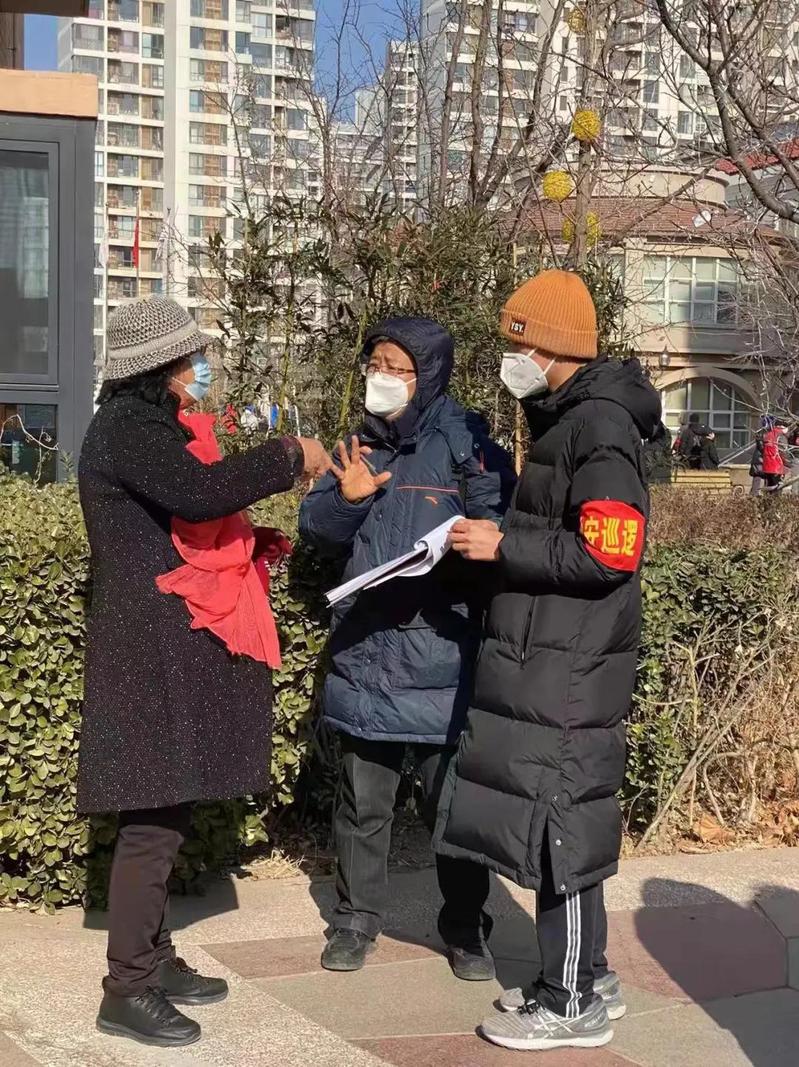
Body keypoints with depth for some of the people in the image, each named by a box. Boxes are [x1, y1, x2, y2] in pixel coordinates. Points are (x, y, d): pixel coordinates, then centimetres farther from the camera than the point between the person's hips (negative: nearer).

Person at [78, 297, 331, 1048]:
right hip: (150, 647, -10)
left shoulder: (151, 426, 19)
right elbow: (201, 493, -28)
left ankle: (154, 961, 23)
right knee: (153, 818, -7)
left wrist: (249, 539, 7)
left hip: (174, 642, 10)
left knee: (165, 811, 13)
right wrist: (288, 457, -16)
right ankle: (127, 992, 0)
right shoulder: (125, 428, -13)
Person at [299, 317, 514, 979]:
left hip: (441, 657, -4)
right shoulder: (364, 443, 11)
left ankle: (466, 930, 23)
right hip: (365, 651, 5)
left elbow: (495, 532, -13)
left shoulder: (464, 442, -7)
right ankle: (357, 920, 29)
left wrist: (442, 554, -29)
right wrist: (346, 498, -10)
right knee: (364, 801, 14)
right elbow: (316, 527, 10)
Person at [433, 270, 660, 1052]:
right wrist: (492, 536, 9)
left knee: (558, 821, -2)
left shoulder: (600, 427, -16)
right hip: (542, 657, 10)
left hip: (570, 666, -10)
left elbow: (608, 554, -22)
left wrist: (503, 546, -17)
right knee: (561, 819, 15)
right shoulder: (563, 420, 15)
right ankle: (586, 977, 27)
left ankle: (573, 1004, 10)